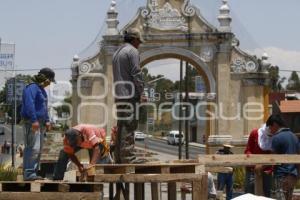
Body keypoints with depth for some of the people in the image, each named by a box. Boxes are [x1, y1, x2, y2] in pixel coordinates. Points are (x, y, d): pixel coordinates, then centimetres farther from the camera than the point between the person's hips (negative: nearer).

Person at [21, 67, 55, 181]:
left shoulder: (41, 89, 21)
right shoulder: (32, 88, -12)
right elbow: (29, 104, -23)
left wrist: (46, 121, 17)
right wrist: (34, 120, -27)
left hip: (40, 123, 10)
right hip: (31, 122, -10)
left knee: (38, 149, 10)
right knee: (33, 148, -15)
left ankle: (32, 173, 14)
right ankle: (29, 173, -16)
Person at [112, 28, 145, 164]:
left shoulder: (117, 52, 21)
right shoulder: (132, 51, -7)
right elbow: (136, 74, -15)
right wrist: (141, 93, -8)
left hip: (118, 95, 9)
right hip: (129, 94, -9)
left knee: (121, 127, 12)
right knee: (129, 127, -11)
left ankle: (119, 159, 13)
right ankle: (128, 159, -14)